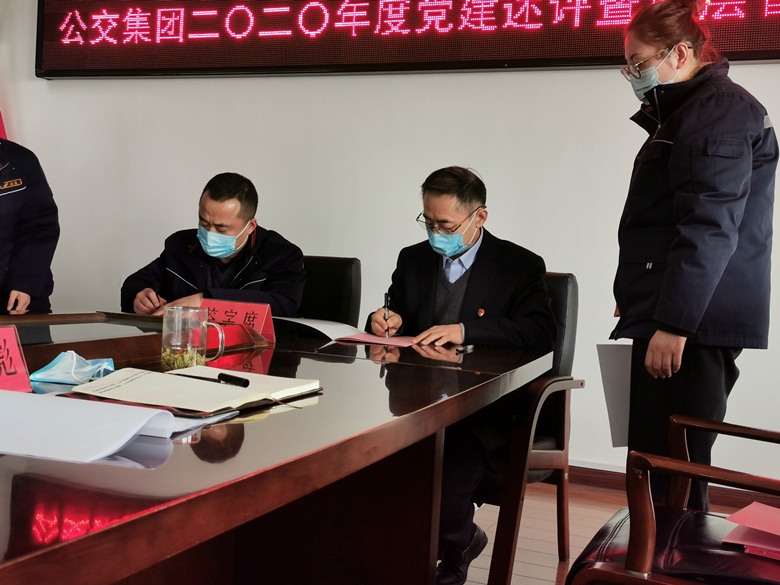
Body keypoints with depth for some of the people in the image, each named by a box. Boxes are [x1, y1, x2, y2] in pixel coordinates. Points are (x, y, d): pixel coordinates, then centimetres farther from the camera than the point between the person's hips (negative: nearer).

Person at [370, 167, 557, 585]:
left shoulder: (520, 266, 2)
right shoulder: (413, 260, 17)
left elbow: (542, 332, -12)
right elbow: (393, 323, 22)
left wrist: (465, 330, -24)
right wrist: (385, 321, -5)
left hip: (484, 415, -4)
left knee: (443, 484, -31)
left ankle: (454, 551, 9)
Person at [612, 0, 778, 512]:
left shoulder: (720, 110, -9)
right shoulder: (689, 111, 24)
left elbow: (710, 229, -19)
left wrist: (672, 324, -22)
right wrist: (645, 312, 27)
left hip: (694, 326, -10)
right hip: (673, 321, 10)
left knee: (668, 471, -9)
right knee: (662, 468, 11)